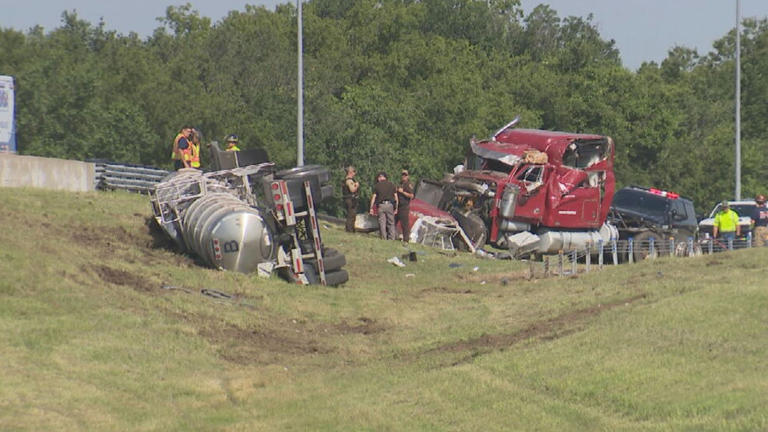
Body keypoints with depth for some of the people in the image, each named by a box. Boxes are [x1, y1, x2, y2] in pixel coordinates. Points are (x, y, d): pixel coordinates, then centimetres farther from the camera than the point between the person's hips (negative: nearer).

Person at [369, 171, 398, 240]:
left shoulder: (377, 185, 6)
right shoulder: (391, 184, 10)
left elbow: (373, 197, 3)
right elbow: (396, 196, 8)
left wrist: (371, 208, 7)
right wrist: (396, 207, 13)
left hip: (381, 205, -1)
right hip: (390, 205, 1)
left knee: (382, 222, 3)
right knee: (391, 222, 6)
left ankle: (384, 237, 0)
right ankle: (392, 237, 1)